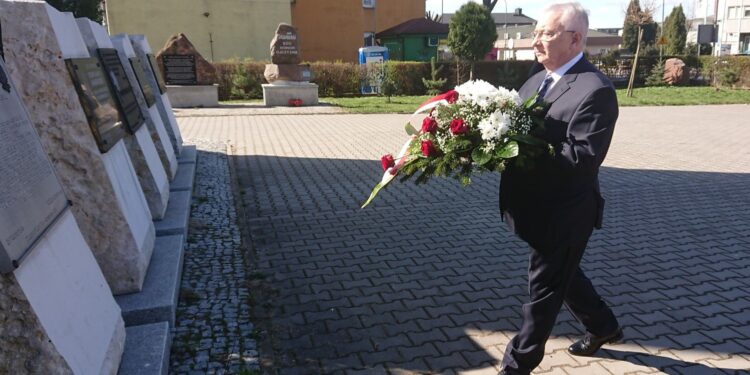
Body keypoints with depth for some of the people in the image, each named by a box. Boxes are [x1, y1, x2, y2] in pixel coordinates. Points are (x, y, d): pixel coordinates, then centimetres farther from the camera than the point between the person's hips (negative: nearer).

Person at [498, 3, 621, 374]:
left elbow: (584, 158, -27)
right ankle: (603, 326, 50)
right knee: (562, 275, 25)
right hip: (541, 207, 9)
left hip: (563, 213, -9)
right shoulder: (536, 81, 9)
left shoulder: (595, 90, -19)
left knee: (544, 288, 7)